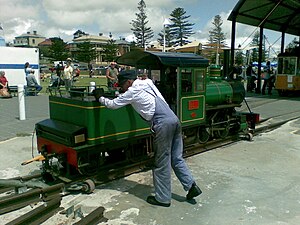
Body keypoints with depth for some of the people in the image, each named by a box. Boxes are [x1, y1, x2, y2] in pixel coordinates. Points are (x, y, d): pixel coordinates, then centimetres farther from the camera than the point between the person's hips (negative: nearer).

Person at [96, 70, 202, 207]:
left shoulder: (132, 92, 1)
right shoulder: (147, 83, 21)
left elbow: (113, 105, 8)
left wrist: (100, 98, 26)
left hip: (162, 124, -8)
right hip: (174, 119, 8)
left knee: (161, 163, 2)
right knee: (176, 158, 16)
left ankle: (162, 198, 12)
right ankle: (191, 186, 15)